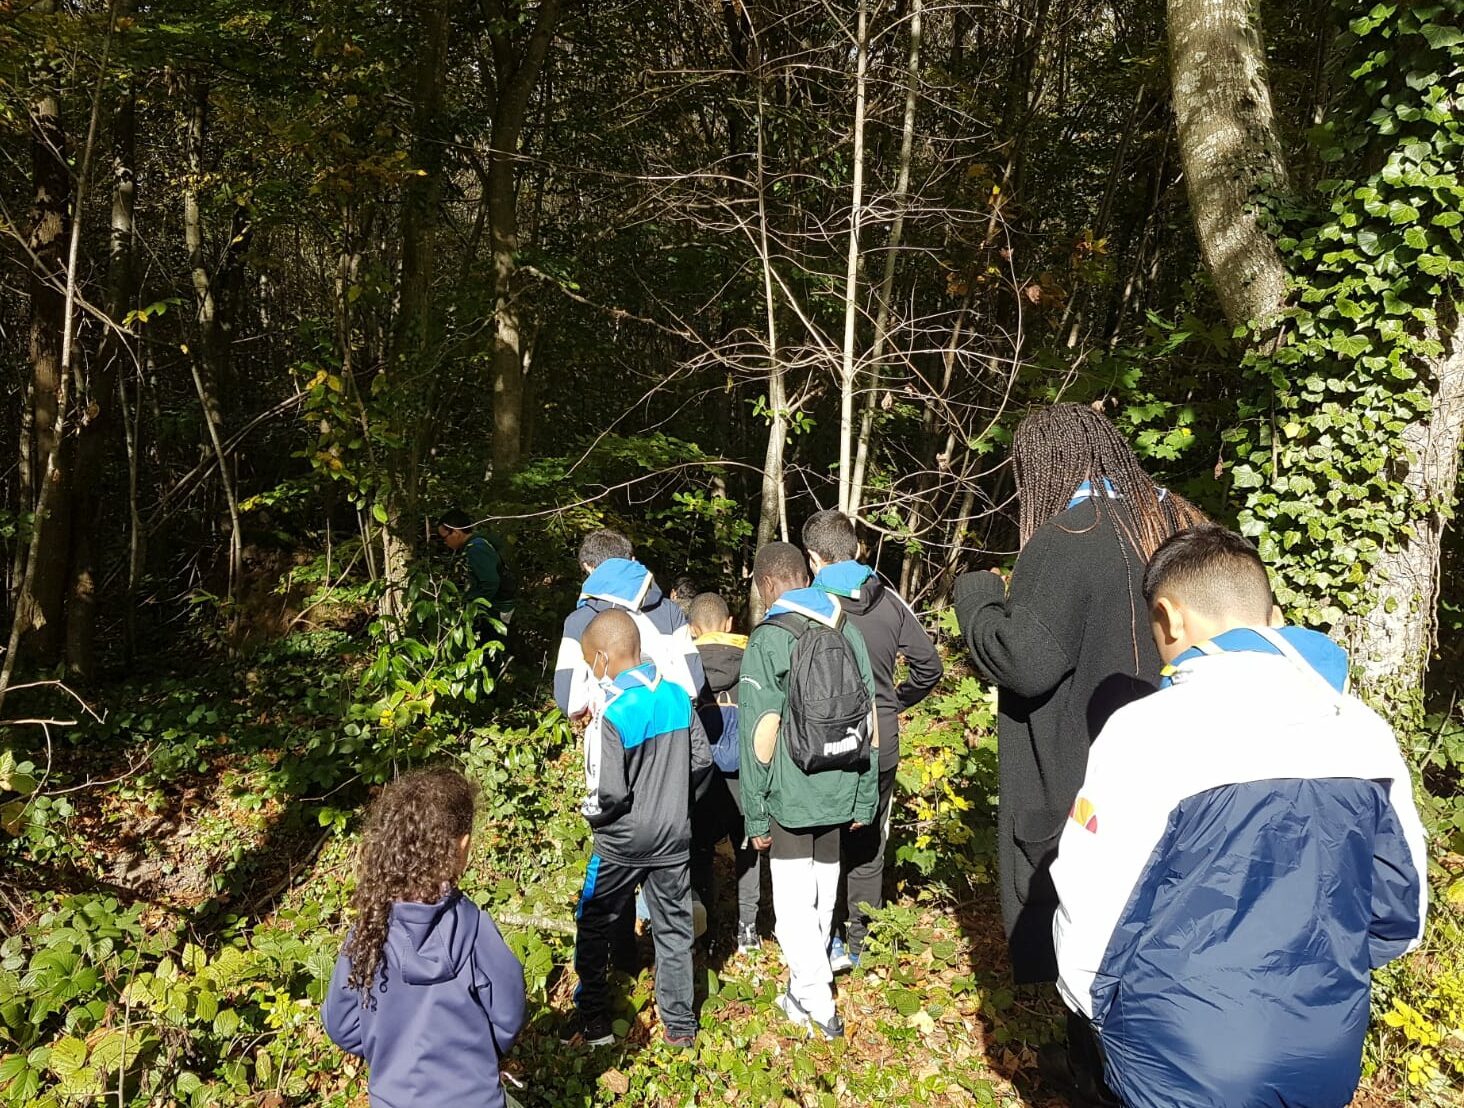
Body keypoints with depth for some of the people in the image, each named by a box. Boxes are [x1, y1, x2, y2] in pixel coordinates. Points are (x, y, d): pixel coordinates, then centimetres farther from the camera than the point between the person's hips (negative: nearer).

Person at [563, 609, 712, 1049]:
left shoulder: (613, 714, -21)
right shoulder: (678, 696, -4)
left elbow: (610, 792, -22)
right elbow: (702, 760, 4)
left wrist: (589, 811, -2)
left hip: (623, 840, -5)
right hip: (674, 835, 5)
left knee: (593, 925, 15)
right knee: (673, 928, 14)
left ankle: (594, 1020, 23)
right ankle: (680, 1025, 22)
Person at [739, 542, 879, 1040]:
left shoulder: (767, 641, -13)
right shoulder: (848, 631, 3)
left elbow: (760, 736, -14)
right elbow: (869, 722, 7)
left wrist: (755, 815, -6)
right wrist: (865, 799, 14)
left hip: (790, 796, -5)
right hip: (839, 792, 5)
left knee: (794, 901, 6)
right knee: (823, 896, 16)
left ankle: (819, 1004, 6)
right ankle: (805, 992, 28)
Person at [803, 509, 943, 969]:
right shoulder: (890, 601, -3)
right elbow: (929, 664, 1)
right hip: (879, 747, 3)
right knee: (867, 846, 17)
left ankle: (827, 941, 19)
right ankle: (856, 942, 25)